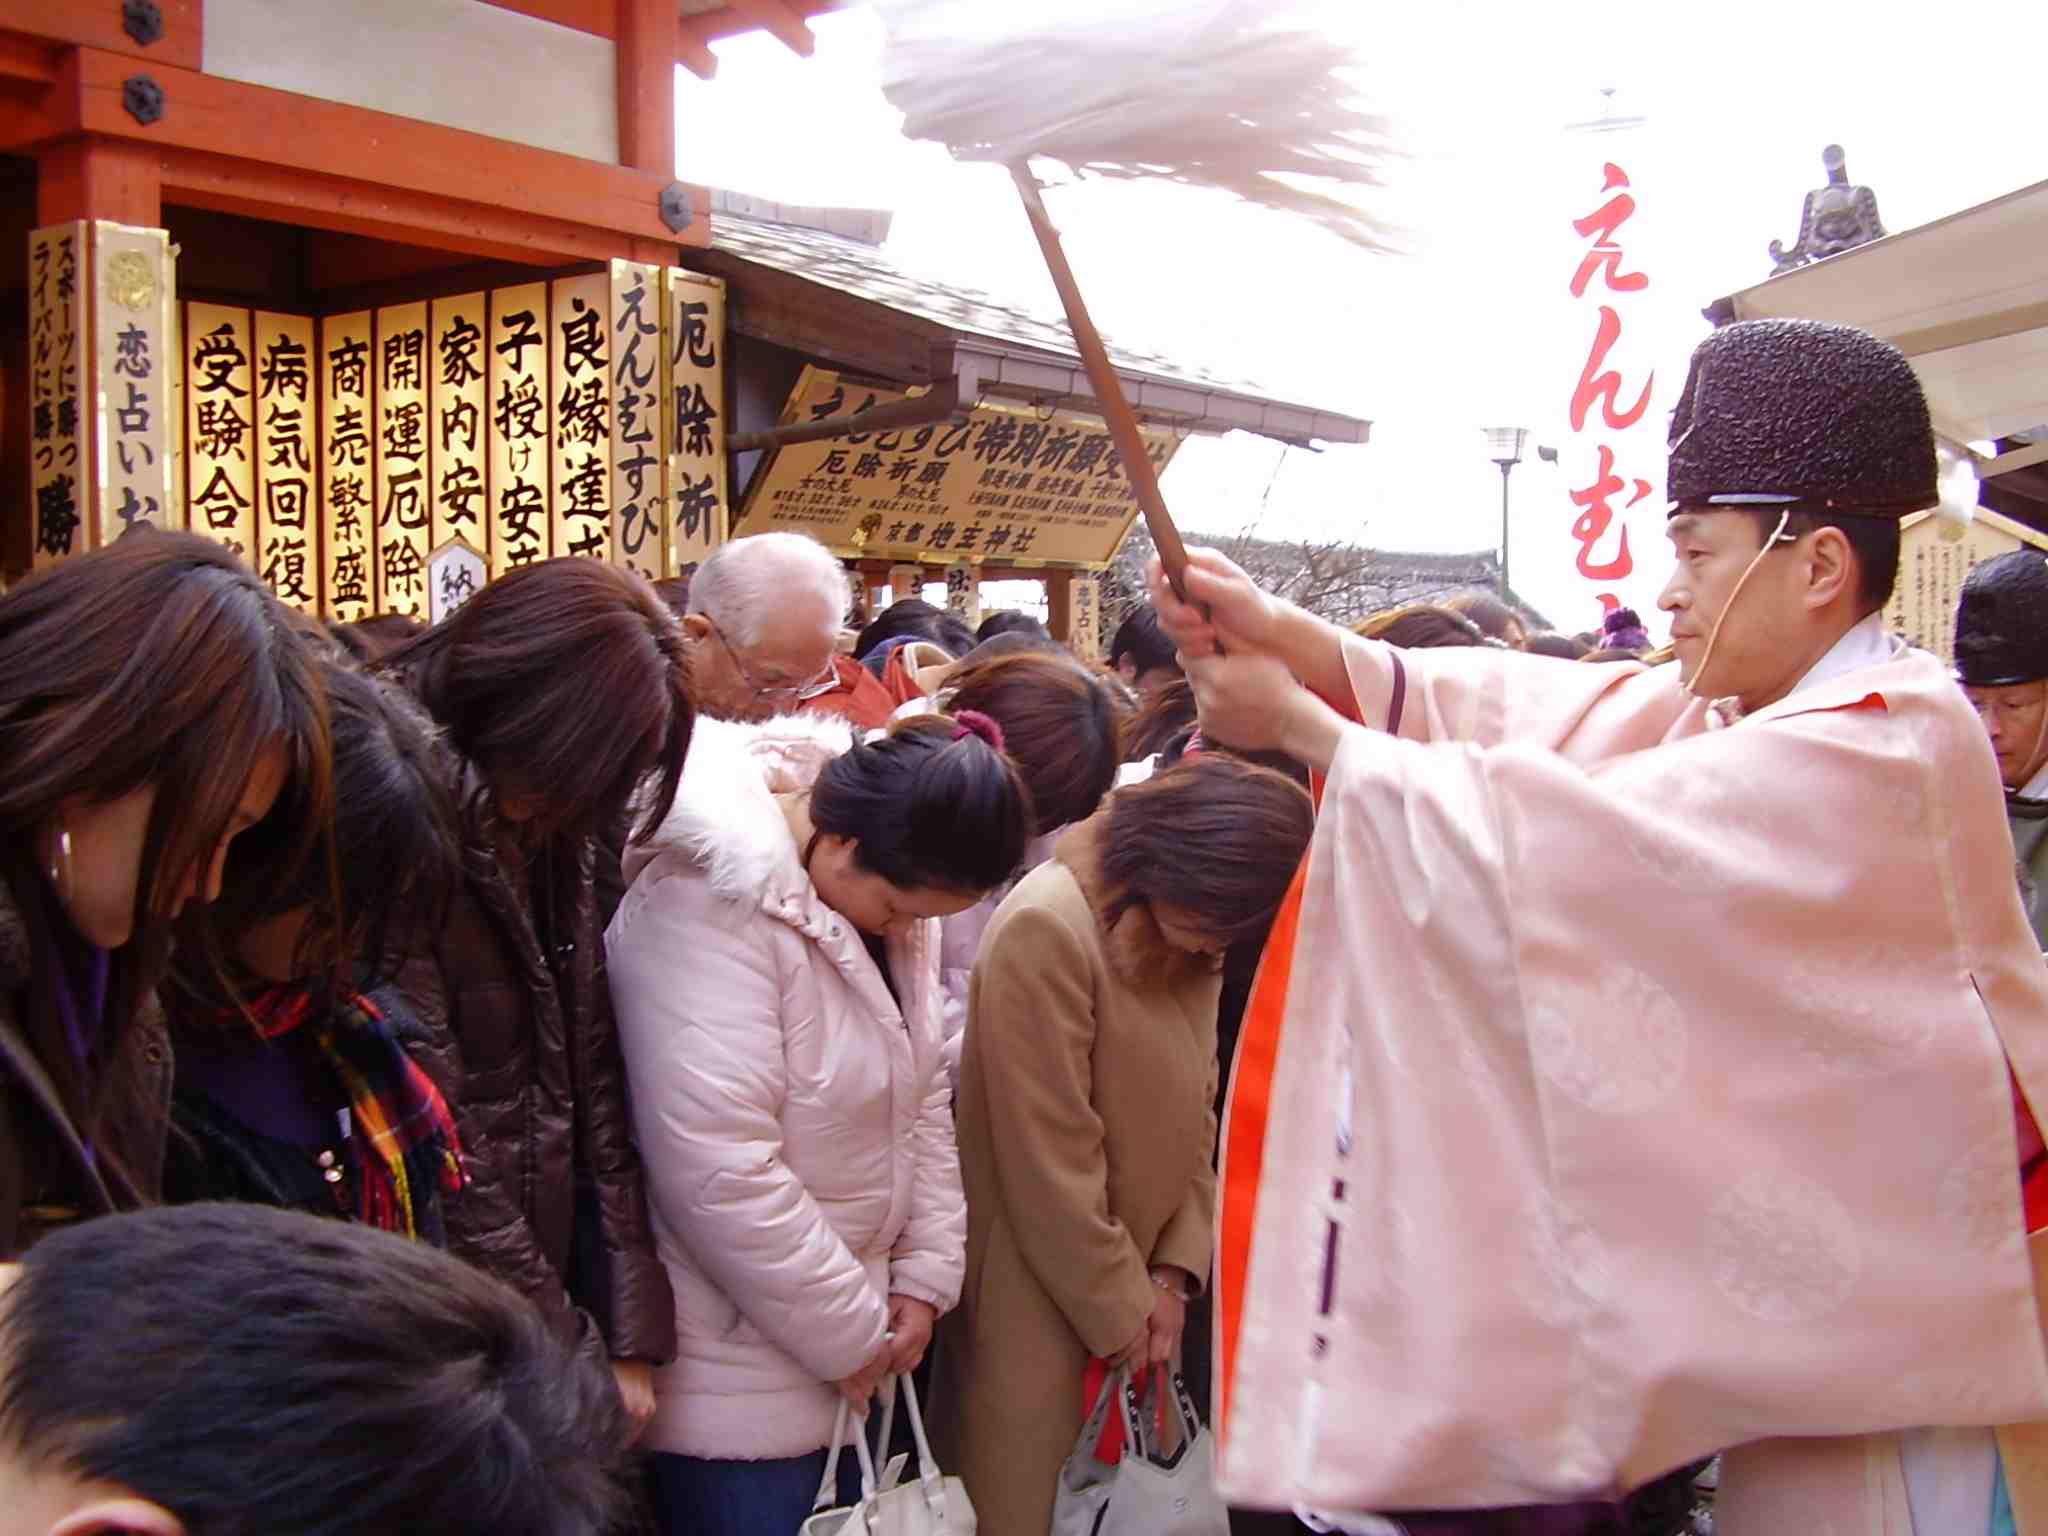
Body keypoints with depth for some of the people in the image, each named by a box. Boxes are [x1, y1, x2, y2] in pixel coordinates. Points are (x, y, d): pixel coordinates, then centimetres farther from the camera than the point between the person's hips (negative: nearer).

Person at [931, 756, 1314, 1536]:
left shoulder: (1191, 934, 4)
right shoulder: (1046, 927, -22)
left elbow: (1195, 1112, 6)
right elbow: (1049, 1163, -20)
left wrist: (1175, 1272, -3)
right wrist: (1121, 1310, -12)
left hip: (1134, 1296, 7)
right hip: (1042, 1304, -7)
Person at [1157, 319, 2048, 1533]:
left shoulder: (1868, 758, -24)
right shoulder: (1786, 716, 5)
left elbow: (1544, 838, -26)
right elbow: (1531, 711, -1)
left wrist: (1304, 729, -15)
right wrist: (1287, 636, -11)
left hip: (1885, 1295, -8)